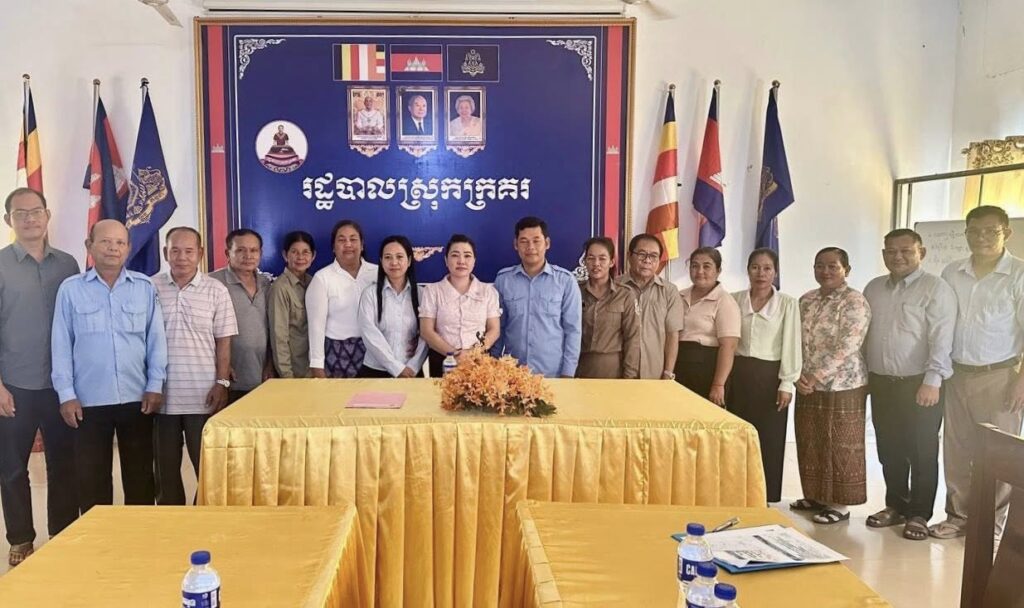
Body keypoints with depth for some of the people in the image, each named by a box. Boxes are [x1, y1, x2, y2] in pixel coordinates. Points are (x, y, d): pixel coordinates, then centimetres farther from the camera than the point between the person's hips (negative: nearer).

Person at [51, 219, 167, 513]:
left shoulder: (145, 287, 3)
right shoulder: (71, 289, 0)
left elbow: (156, 339, 4)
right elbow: (61, 344, 1)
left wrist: (155, 385, -2)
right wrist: (66, 394, -3)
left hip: (137, 398, 1)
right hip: (89, 400, -1)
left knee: (140, 477, 11)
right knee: (91, 479, 9)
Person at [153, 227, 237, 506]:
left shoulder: (216, 291, 0)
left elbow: (223, 342, 2)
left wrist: (222, 383, -5)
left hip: (203, 395, -1)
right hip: (161, 395, 2)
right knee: (165, 468, 13)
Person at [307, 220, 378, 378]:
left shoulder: (377, 273, 2)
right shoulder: (322, 278, -4)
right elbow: (316, 323, -6)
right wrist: (317, 364, -9)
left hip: (372, 351, 2)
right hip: (336, 353, -2)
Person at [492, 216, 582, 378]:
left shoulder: (565, 280, -4)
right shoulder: (503, 279, 1)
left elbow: (573, 330, -2)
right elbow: (498, 328, 7)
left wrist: (568, 374, -5)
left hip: (553, 375, -1)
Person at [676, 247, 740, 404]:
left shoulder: (724, 301, -7)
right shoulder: (680, 297, 11)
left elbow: (728, 346, -14)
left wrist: (718, 385, -19)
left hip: (706, 369, -5)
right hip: (678, 367, 5)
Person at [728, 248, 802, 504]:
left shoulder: (787, 303, -3)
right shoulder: (735, 300, 5)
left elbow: (791, 344, -5)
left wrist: (787, 383, -10)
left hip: (770, 376, -2)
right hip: (739, 375, 3)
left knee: (769, 441, 4)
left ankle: (766, 500, 16)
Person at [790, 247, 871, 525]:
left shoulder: (854, 302, -11)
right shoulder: (806, 300, 9)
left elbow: (846, 347, -20)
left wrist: (816, 378, -20)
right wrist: (799, 376, -4)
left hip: (841, 387, -7)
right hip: (807, 387, 7)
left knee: (840, 446, 4)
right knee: (810, 444, 14)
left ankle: (840, 504, 15)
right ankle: (817, 496, 28)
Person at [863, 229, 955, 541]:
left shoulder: (936, 289, -7)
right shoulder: (873, 288, 12)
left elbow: (941, 339, -14)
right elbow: (862, 334, 15)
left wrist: (932, 381, -21)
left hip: (919, 384, -5)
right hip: (881, 384, 5)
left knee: (922, 454, 4)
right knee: (889, 452, 13)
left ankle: (919, 514, 16)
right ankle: (896, 506, 27)